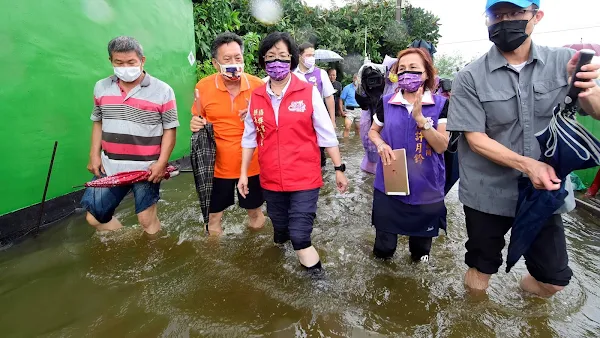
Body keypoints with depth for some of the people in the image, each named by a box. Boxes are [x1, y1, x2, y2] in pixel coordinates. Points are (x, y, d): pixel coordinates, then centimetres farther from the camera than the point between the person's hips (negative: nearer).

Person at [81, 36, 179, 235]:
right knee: (94, 217, 12)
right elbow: (98, 122, 15)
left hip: (146, 169, -5)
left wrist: (161, 163, -13)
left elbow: (170, 130, -6)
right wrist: (94, 155, 6)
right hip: (109, 167, 5)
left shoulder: (162, 91, -7)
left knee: (146, 220, 4)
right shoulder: (101, 87, 6)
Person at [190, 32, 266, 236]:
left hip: (251, 163, 0)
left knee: (255, 211, 18)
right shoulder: (203, 87, -7)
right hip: (218, 164, 0)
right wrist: (195, 125, -15)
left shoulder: (258, 85, -7)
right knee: (214, 213, 15)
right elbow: (199, 120, 8)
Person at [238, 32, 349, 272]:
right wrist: (243, 173, 9)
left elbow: (327, 134, -3)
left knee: (299, 236, -5)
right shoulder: (256, 97, 2)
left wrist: (339, 168, -2)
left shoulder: (309, 92, -7)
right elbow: (249, 138, 9)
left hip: (305, 179, -3)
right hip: (271, 180, 4)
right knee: (280, 230, 20)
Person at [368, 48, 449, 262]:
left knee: (421, 236, 20)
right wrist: (380, 144, -9)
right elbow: (373, 131, 13)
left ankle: (419, 257, 51)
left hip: (425, 187, 0)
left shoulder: (440, 104, -5)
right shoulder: (386, 102, -1)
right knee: (383, 248, 10)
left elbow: (441, 146, -12)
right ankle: (383, 255, 43)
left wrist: (420, 117, -23)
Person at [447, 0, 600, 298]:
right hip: (487, 194, -2)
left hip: (546, 191, 3)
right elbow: (475, 138, -14)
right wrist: (526, 164, -28)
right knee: (481, 268, 18)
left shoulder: (564, 61, -2)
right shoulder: (470, 77, -11)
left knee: (554, 277, 16)